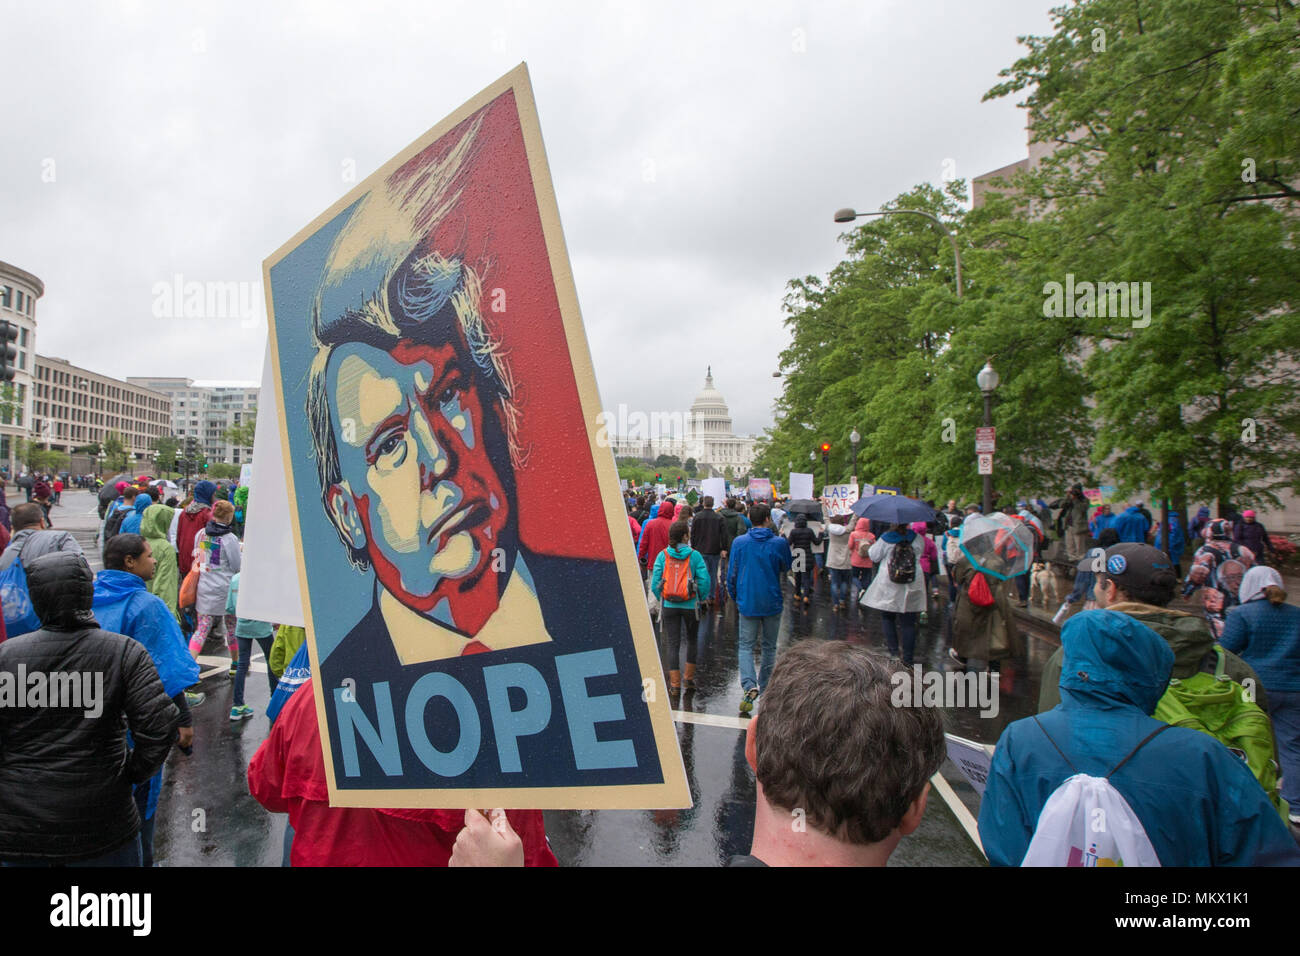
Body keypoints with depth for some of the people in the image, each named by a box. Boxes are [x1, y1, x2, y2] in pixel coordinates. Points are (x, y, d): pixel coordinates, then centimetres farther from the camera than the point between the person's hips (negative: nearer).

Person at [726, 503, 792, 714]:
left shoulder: (739, 542, -5)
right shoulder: (779, 543, -9)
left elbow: (731, 575, 1)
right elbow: (786, 567, 8)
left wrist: (735, 598, 14)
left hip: (747, 603, 0)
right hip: (772, 603, 0)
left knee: (745, 646, 5)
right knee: (769, 647, 15)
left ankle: (749, 685, -17)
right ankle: (765, 689, 22)